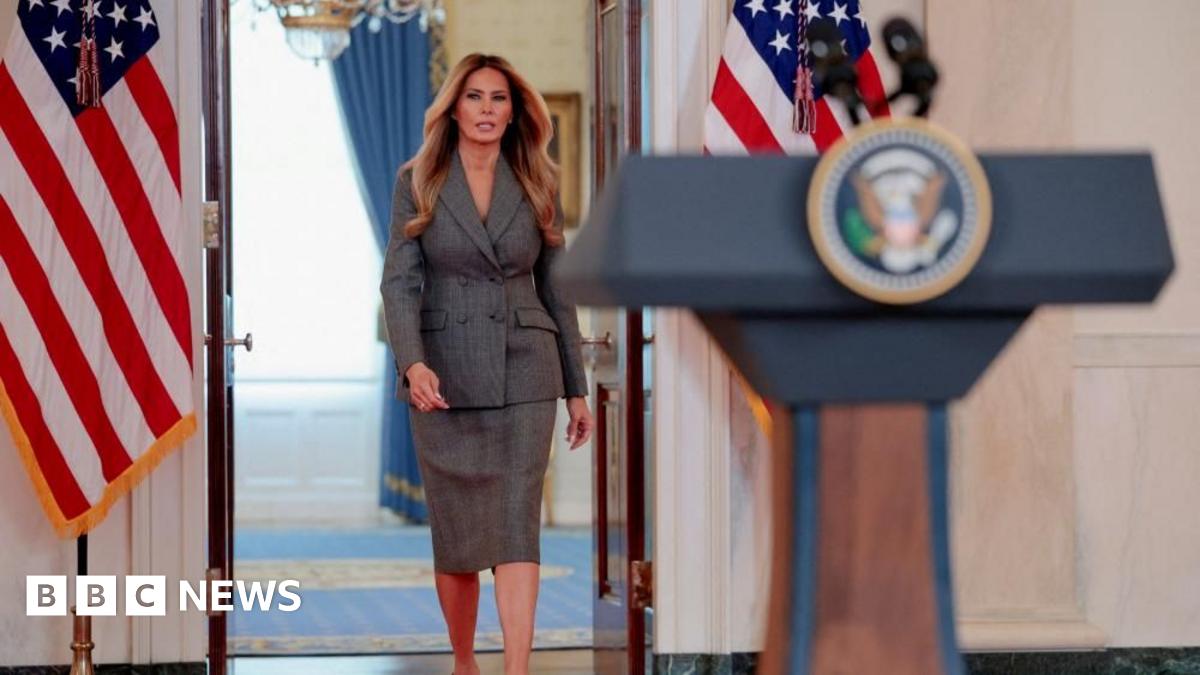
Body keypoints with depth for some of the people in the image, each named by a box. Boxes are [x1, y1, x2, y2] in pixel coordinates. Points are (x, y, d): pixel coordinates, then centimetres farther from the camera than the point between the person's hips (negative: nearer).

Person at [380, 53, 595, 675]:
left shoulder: (536, 187, 6)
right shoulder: (417, 183, 1)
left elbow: (555, 289, 10)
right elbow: (399, 281, -8)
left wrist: (577, 390, 9)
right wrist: (412, 362, -25)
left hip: (523, 376, 0)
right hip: (444, 377, 0)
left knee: (517, 525, -10)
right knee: (455, 533, 7)